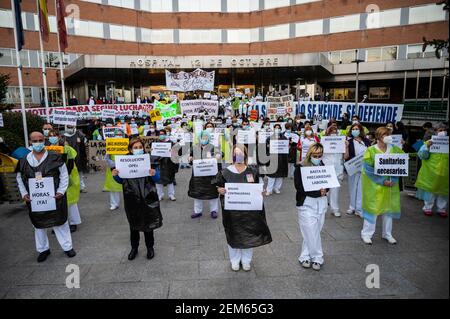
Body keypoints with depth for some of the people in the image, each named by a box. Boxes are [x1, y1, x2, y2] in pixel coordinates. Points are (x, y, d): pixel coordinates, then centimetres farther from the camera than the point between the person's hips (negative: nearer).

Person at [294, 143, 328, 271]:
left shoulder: (323, 167, 8)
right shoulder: (300, 168, -7)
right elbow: (299, 187, -14)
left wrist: (325, 189, -13)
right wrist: (318, 192, -20)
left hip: (321, 203, 4)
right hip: (306, 203, -4)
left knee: (310, 232, 8)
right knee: (312, 231, -4)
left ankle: (305, 256, 20)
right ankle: (317, 258, 12)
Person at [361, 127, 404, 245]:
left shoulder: (395, 149, 2)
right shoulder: (371, 150, -9)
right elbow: (368, 169, -13)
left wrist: (394, 180, -12)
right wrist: (382, 181, -17)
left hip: (391, 184, 4)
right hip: (374, 185, -4)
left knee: (389, 207, 12)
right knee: (372, 208, 0)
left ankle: (387, 234, 29)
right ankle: (366, 234, 14)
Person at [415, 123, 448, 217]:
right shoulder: (429, 142, -1)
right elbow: (421, 155, -7)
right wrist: (427, 147, -22)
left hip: (445, 173, 3)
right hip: (431, 172, -3)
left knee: (443, 191, 11)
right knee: (430, 190, 5)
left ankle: (441, 209, 24)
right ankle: (427, 208, 17)